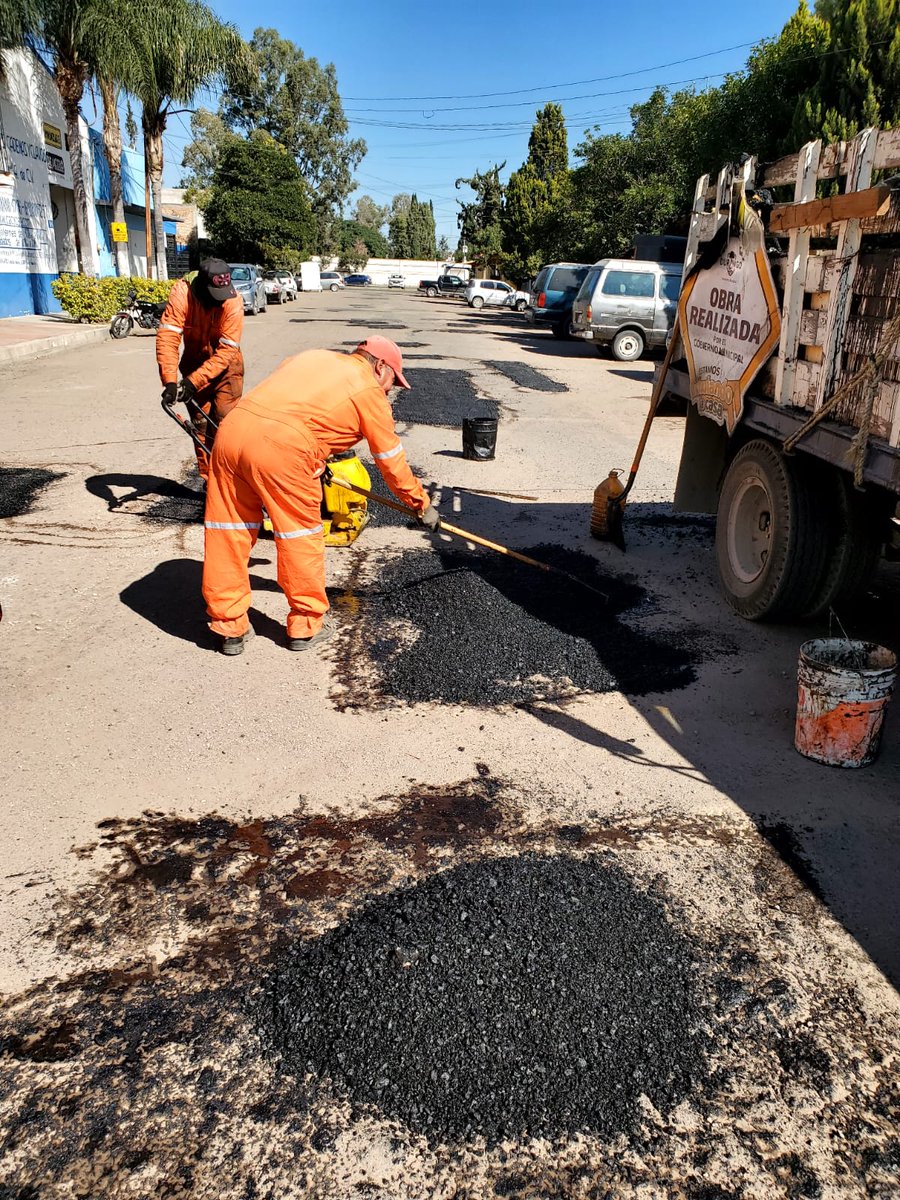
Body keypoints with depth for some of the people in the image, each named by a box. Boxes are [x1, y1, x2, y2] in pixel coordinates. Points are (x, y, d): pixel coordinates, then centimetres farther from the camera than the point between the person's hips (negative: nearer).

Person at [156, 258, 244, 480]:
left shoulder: (233, 301, -26)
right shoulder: (182, 292, -25)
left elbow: (227, 350, -28)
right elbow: (167, 337, -30)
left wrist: (194, 381, -34)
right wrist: (170, 381, -40)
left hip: (225, 366, -1)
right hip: (195, 362, 2)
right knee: (200, 424, 3)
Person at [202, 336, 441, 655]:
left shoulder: (313, 356, 30)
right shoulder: (370, 392, 13)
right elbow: (392, 461, 17)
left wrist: (315, 463, 42)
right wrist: (422, 504, 29)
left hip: (231, 427, 7)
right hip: (281, 447, -6)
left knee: (229, 534, 13)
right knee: (301, 536, 11)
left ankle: (230, 628, 25)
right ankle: (305, 627, 23)